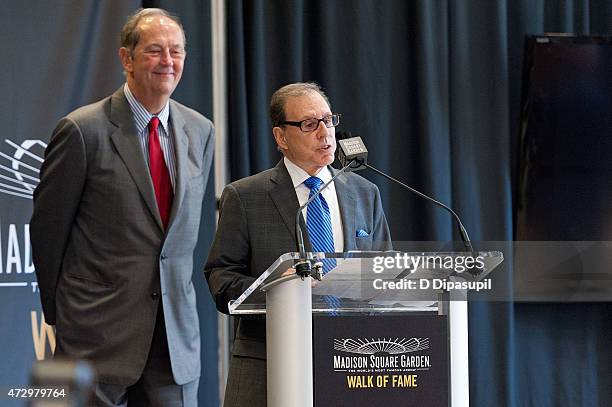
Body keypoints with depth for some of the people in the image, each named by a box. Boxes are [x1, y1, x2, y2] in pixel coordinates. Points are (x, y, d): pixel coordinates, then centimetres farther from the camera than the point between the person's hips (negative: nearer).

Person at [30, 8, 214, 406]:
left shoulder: (200, 132, 9)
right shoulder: (83, 131, -8)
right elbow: (47, 228, -1)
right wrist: (61, 312, 6)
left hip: (178, 335, 5)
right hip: (99, 335, -5)